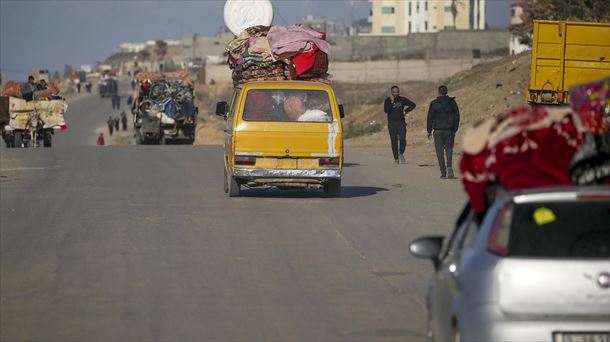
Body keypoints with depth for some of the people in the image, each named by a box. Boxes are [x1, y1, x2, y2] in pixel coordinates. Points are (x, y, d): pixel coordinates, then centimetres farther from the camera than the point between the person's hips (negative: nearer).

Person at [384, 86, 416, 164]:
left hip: (401, 123, 1)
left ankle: (401, 154, 10)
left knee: (402, 139, -13)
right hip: (392, 123, -1)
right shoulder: (388, 100, -1)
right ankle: (396, 158, 7)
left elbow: (412, 105, 13)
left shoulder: (402, 99, 4)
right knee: (394, 141, -1)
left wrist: (405, 111, 5)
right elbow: (386, 110, -15)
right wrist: (391, 102, -21)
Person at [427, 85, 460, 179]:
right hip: (449, 130, 2)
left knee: (440, 151, 2)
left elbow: (430, 117, -1)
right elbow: (456, 117, 5)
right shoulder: (452, 102, 3)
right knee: (449, 149, 13)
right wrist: (455, 129, 12)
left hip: (438, 130, -2)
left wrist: (429, 131, 5)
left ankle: (443, 172, -4)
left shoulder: (434, 103, -2)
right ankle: (449, 166, -12)